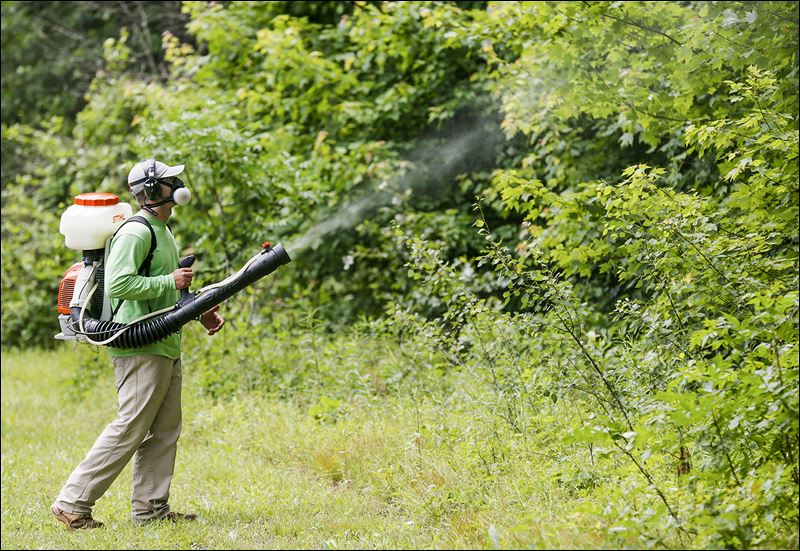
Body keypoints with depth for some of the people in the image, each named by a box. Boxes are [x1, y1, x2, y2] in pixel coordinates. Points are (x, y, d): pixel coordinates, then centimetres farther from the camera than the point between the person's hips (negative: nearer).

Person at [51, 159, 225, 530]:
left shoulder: (163, 231, 18)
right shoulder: (136, 232, -15)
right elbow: (118, 285, -25)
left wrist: (201, 310, 17)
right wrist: (170, 282, -19)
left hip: (166, 348, 10)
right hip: (141, 349, -10)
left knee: (164, 430, 11)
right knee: (129, 429, -9)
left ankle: (150, 507, 16)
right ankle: (72, 502, -4)